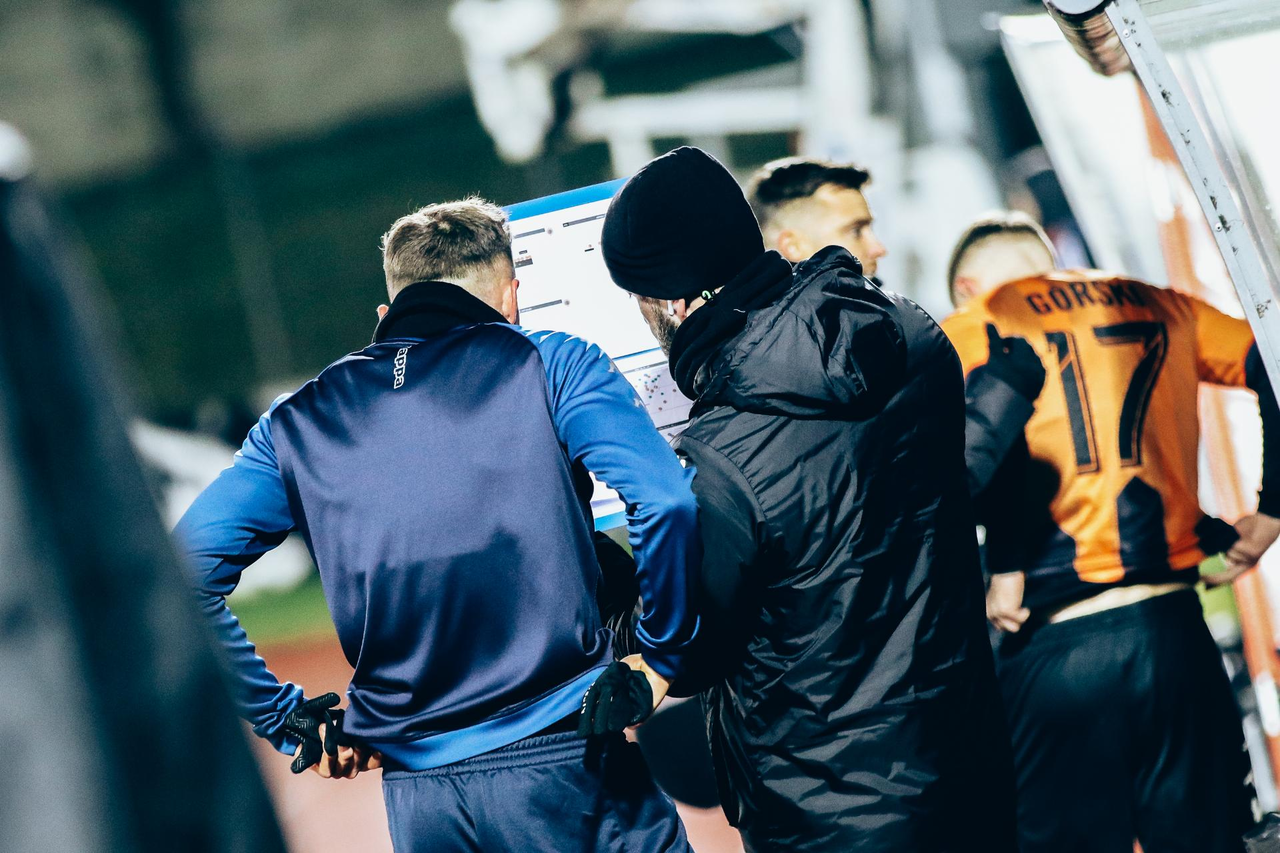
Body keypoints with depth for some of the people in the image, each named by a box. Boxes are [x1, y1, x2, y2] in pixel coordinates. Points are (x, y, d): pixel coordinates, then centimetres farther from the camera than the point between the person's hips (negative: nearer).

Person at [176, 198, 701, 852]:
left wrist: (287, 721, 7)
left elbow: (183, 570, 2)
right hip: (566, 765, -3)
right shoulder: (550, 365, 2)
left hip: (418, 796, 3)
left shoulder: (300, 422, 11)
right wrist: (661, 656, 0)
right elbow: (667, 503, -13)